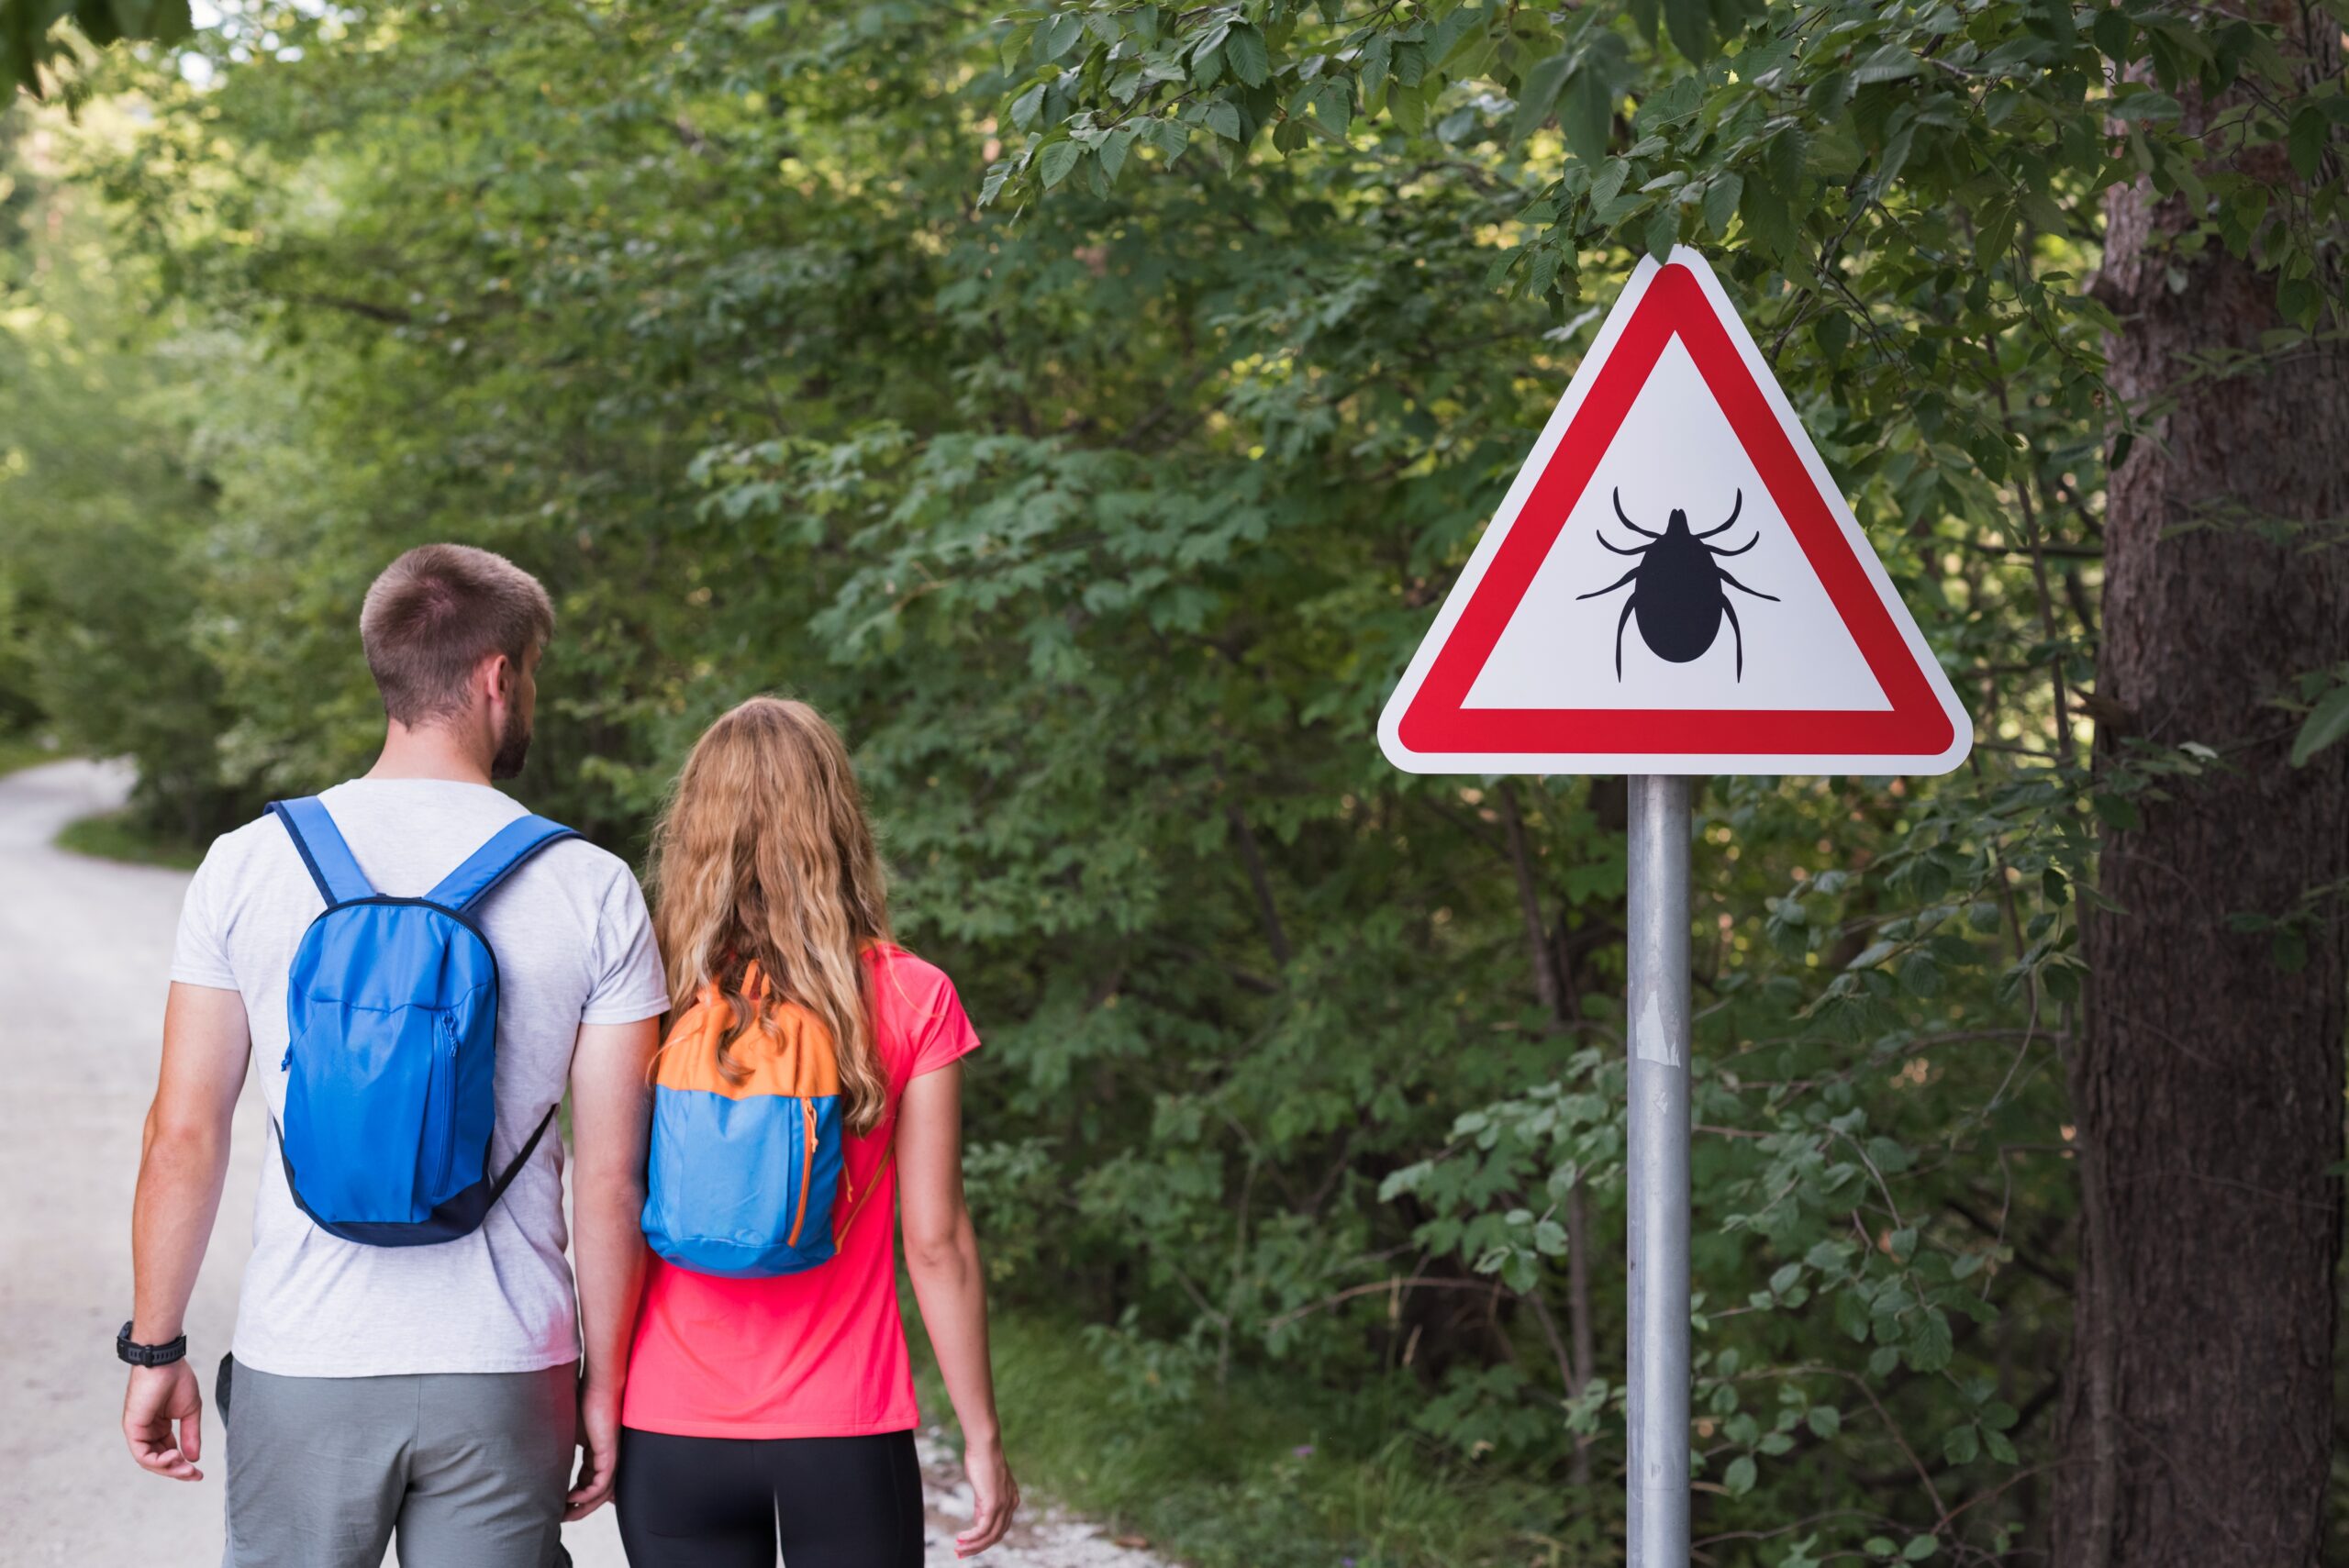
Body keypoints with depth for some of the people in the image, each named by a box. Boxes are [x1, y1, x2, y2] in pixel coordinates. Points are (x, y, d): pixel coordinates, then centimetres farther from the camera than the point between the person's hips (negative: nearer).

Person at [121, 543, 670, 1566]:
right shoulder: (593, 891, -5)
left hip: (302, 1370, 1)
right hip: (502, 1375, 0)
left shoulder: (247, 863, -3)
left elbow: (183, 1134, -2)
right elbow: (612, 1175, -4)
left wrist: (154, 1349, 8)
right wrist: (603, 1382, 6)